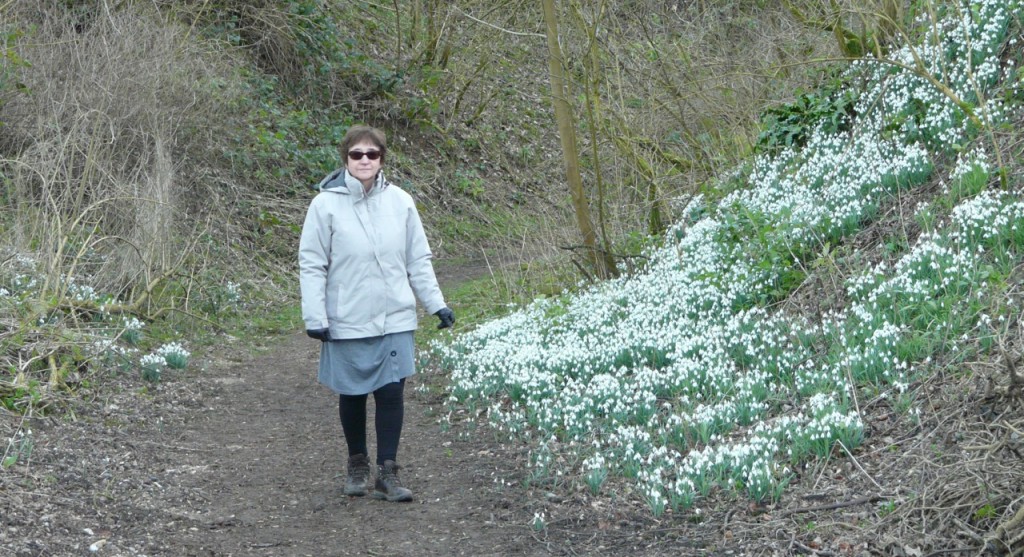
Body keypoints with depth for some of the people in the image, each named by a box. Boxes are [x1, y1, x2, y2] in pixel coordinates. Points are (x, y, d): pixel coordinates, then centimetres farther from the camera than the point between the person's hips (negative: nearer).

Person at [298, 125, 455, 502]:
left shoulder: (400, 202, 2)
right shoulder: (326, 204, -6)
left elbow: (418, 260, 10)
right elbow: (312, 265, -4)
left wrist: (436, 303, 6)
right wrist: (314, 316, -10)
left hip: (394, 319, 1)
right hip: (347, 322, -1)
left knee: (392, 392, -3)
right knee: (352, 395, 11)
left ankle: (387, 472, 5)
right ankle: (357, 465, 29)